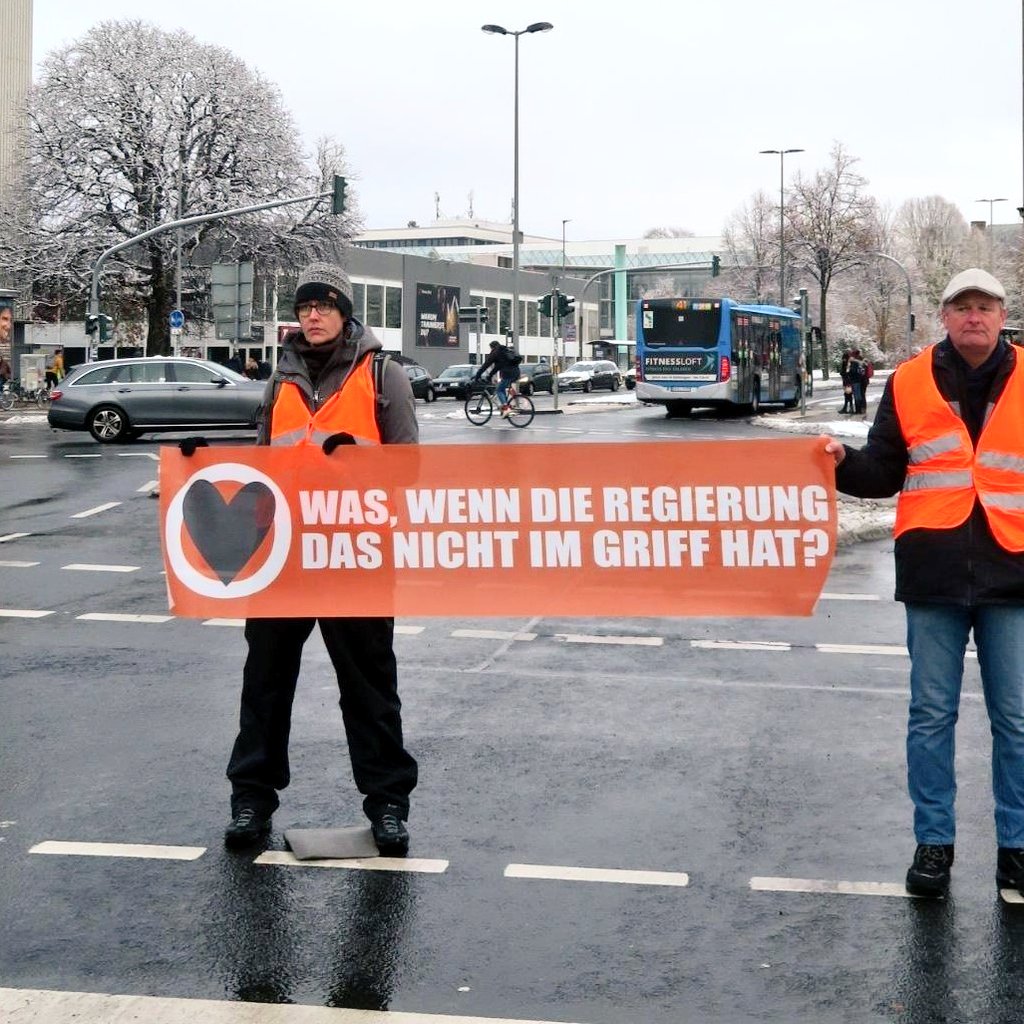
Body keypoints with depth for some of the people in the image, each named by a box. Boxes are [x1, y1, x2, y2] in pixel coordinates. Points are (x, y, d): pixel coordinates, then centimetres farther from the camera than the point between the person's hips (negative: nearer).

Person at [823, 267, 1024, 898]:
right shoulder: (910, 383, 5)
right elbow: (883, 472, 9)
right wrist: (845, 462, -9)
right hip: (933, 577, 0)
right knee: (931, 716, 7)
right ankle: (934, 842, 19)